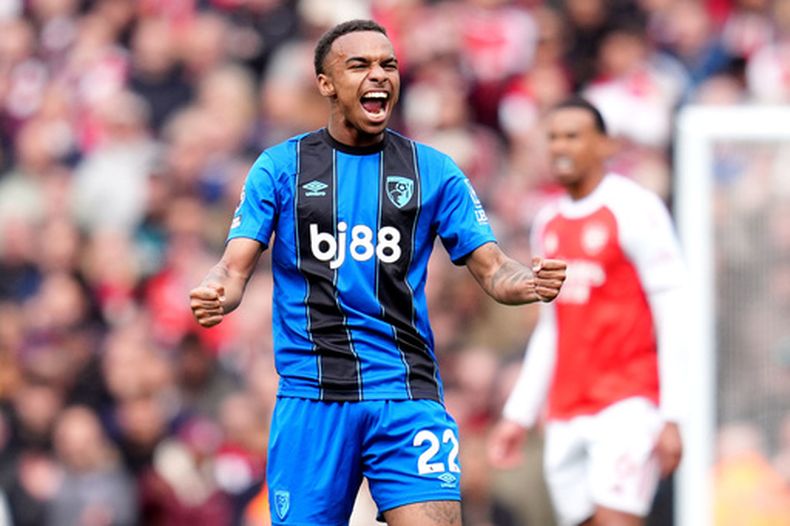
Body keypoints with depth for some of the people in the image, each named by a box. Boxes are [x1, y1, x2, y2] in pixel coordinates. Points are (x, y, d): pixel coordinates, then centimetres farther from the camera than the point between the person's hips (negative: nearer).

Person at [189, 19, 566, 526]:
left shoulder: (433, 171, 8)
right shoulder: (280, 166, 6)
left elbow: (491, 268, 7)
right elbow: (236, 267, 0)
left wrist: (529, 282, -17)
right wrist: (213, 295, -24)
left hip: (408, 394, 0)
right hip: (311, 396, 0)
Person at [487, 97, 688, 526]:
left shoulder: (634, 209, -6)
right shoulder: (548, 222, 16)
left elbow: (675, 318, -9)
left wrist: (672, 418, -15)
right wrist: (518, 415, 18)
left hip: (628, 404, -7)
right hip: (565, 416, 7)